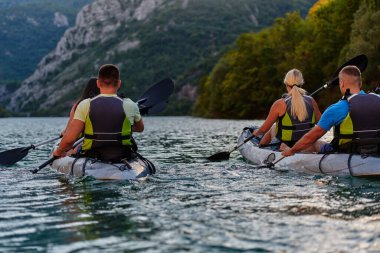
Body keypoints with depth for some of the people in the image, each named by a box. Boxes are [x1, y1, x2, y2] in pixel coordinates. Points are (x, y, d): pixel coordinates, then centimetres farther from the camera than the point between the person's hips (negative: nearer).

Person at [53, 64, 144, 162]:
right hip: (123, 160, 0)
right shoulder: (130, 106, -7)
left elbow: (69, 139, -12)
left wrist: (58, 152, 8)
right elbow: (140, 128, 14)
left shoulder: (85, 105, -10)